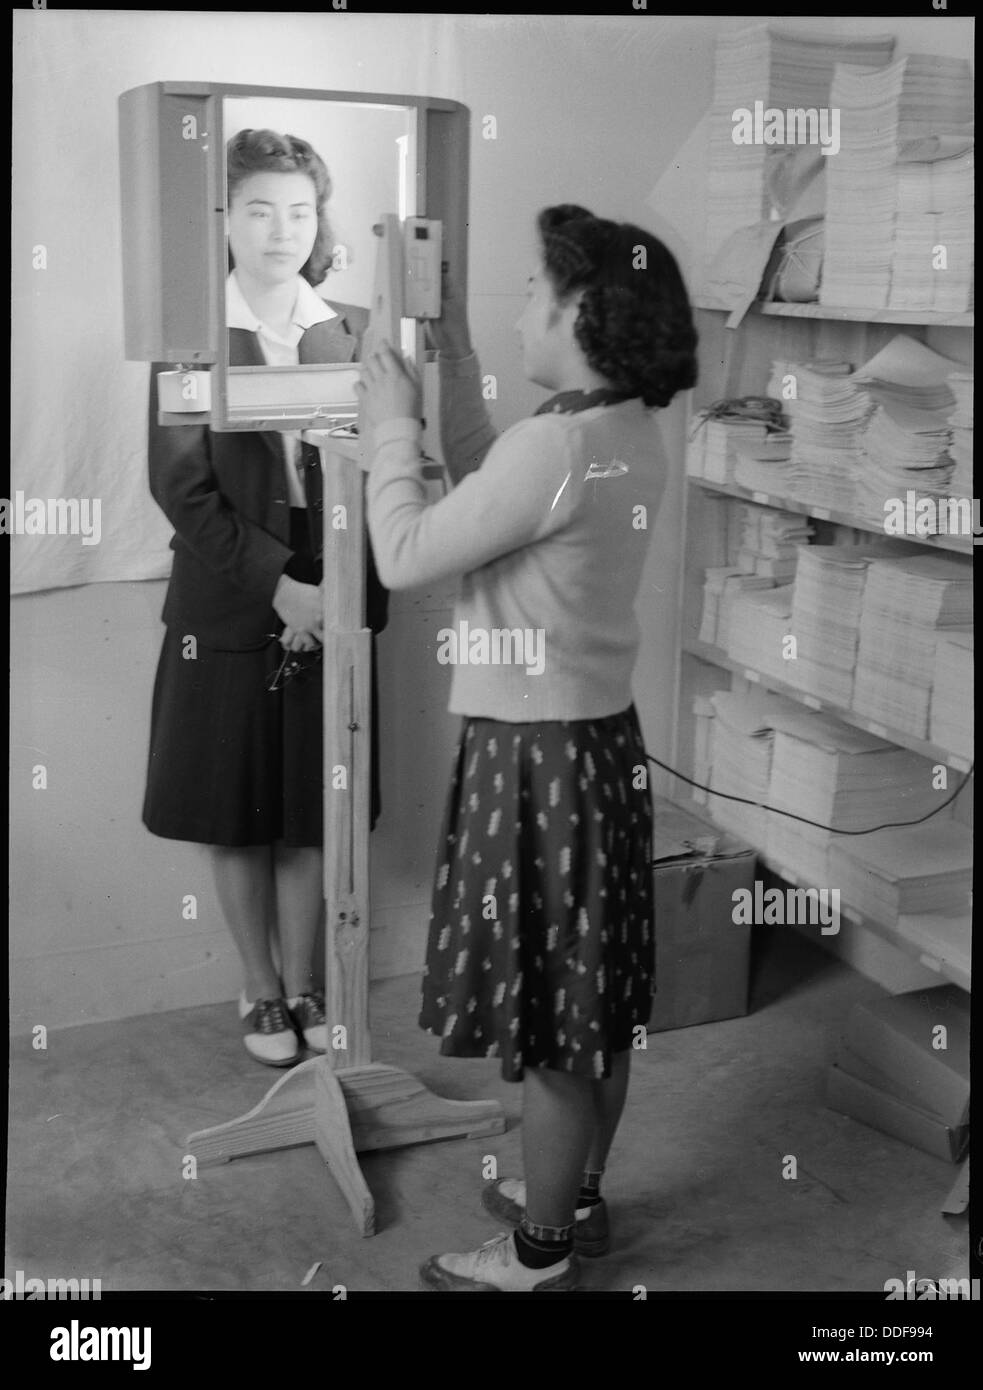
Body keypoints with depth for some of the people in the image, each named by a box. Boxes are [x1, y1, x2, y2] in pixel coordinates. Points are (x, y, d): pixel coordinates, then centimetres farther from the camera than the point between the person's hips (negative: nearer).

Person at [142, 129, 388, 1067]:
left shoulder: (353, 334, 3)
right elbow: (181, 486, -10)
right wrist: (276, 583, -16)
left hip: (330, 608, 2)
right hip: (227, 612, -2)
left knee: (312, 815, 11)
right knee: (236, 819, 8)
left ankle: (303, 985, 27)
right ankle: (261, 991, 25)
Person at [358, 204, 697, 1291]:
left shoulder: (556, 445, -23)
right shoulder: (631, 436, 6)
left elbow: (406, 556, -18)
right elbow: (490, 491, 16)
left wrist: (392, 424, -5)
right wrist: (452, 357, 13)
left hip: (538, 754, -9)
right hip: (603, 739, 9)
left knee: (547, 1016, 5)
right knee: (598, 999, 20)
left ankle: (540, 1253, 21)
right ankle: (578, 1197, 38)